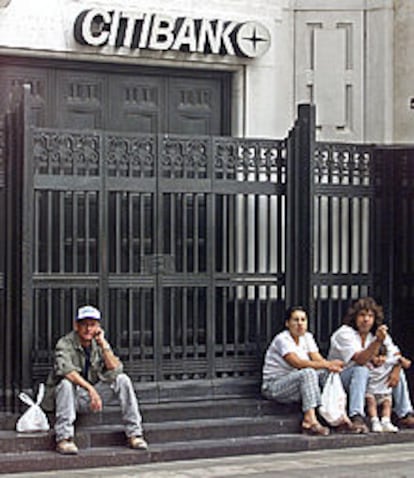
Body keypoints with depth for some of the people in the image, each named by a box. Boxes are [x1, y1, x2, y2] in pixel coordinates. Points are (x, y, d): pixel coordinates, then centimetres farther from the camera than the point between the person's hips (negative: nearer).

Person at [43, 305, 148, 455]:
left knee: (123, 380, -14)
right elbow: (65, 369, -34)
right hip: (71, 397, -4)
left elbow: (115, 370, -11)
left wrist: (103, 344, -18)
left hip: (92, 394, 4)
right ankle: (64, 439, -36)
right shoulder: (65, 344, -14)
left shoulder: (99, 344, 2)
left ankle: (134, 434, -11)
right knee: (66, 382, -36)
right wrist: (91, 389, -42)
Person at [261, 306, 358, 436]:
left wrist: (330, 366, -26)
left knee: (328, 373, -13)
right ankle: (310, 419, -41)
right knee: (308, 373, -33)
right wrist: (328, 364, -31)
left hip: (298, 383, 8)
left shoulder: (307, 337, 9)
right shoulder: (282, 339, -15)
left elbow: (318, 360, -2)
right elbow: (298, 363, -28)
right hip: (274, 387, -8)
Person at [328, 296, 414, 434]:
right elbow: (360, 360, -33)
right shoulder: (345, 333, -20)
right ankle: (357, 418, -44)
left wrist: (396, 371, -18)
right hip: (339, 377, -7)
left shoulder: (379, 333, 2)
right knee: (361, 370, -35)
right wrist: (378, 341, -43)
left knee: (397, 370, -3)